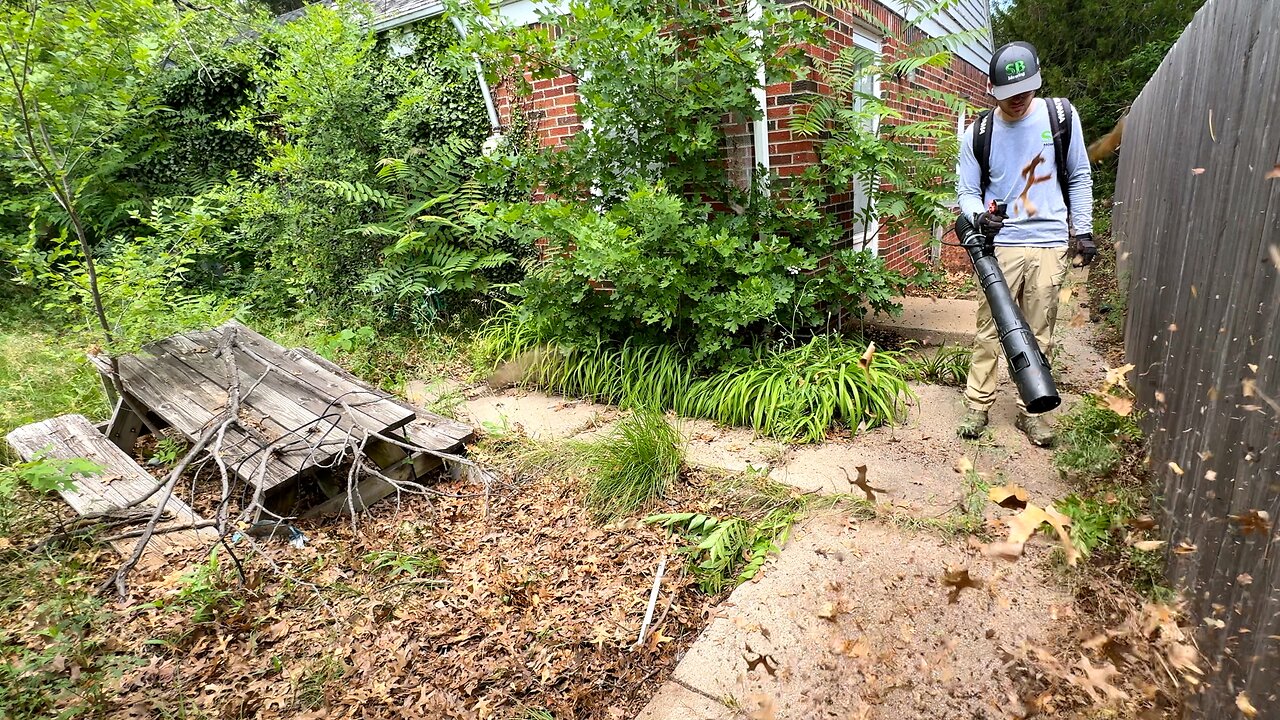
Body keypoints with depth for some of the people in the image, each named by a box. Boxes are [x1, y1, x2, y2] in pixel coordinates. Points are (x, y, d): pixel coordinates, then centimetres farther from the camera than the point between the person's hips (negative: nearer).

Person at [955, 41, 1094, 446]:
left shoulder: (1061, 116, 5)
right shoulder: (978, 134, 2)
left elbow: (1079, 178, 11)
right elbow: (967, 191, 4)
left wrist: (1083, 230, 5)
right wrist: (979, 216, -18)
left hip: (1051, 244, 1)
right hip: (1000, 244, -1)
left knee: (1040, 334, 6)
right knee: (990, 329, -2)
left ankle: (1032, 410, 16)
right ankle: (978, 406, 9)